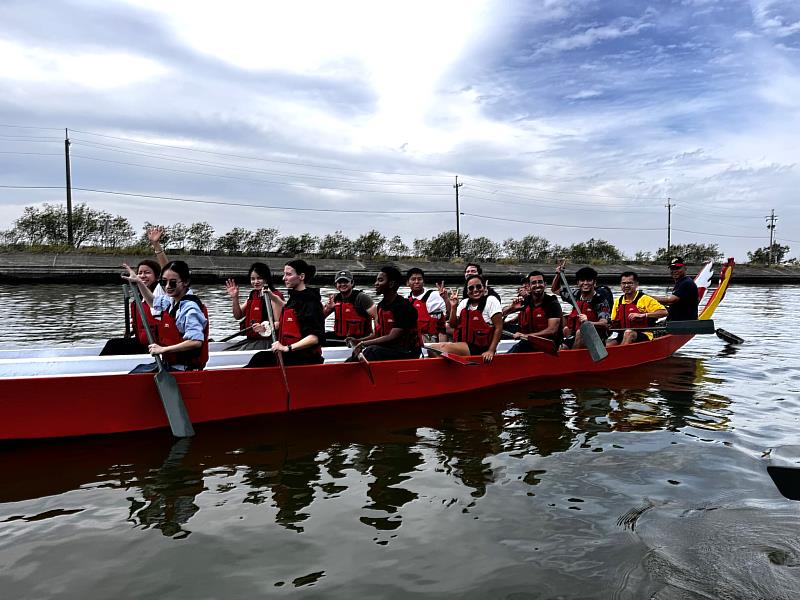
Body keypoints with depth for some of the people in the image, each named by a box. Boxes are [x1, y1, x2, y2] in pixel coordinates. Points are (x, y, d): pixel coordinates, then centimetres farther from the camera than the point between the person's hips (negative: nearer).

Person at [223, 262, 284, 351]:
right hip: (251, 340, 8)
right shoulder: (253, 295, 14)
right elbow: (238, 316, 16)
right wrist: (234, 298, 3)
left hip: (266, 341, -8)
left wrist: (265, 329, -32)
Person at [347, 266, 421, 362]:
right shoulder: (381, 305, 10)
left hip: (407, 351, -8)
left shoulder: (404, 307, -16)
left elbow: (392, 337, -21)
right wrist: (358, 341, -1)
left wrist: (364, 343, -20)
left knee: (371, 351, -32)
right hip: (389, 348, 8)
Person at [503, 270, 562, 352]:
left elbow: (552, 330, -20)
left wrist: (527, 336, -26)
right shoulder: (525, 301, 4)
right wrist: (511, 307, -14)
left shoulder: (552, 303, -10)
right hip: (528, 342, 4)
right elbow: (502, 313, 9)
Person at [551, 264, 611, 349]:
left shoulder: (601, 300, -11)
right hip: (577, 338, 5)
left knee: (580, 332, -34)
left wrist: (588, 322, -42)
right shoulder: (576, 294, 5)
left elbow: (604, 324, -23)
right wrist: (558, 274, 4)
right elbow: (555, 290, 19)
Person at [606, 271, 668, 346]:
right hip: (622, 335, 5)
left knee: (628, 332, -37)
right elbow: (614, 324, 22)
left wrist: (643, 315, -20)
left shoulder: (645, 299, -2)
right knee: (608, 344, -25)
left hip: (644, 336, -5)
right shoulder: (618, 302, 15)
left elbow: (664, 312, -12)